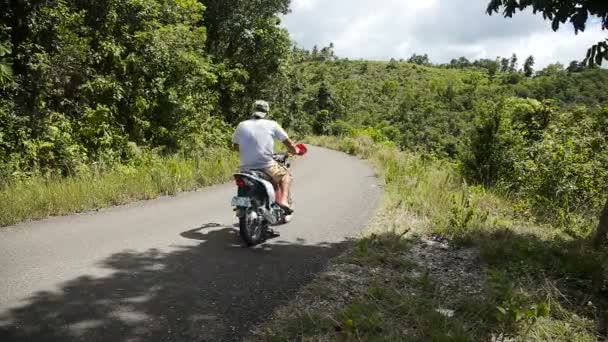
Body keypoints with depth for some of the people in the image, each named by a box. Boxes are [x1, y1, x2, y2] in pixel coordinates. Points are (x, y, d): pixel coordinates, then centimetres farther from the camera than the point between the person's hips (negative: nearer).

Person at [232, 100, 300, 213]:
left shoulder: (241, 126, 8)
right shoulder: (272, 125, 1)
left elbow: (236, 147, 19)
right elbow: (288, 142, 6)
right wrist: (295, 151, 27)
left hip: (246, 169, 3)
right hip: (267, 167, -3)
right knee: (285, 174, 25)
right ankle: (283, 200, 6)